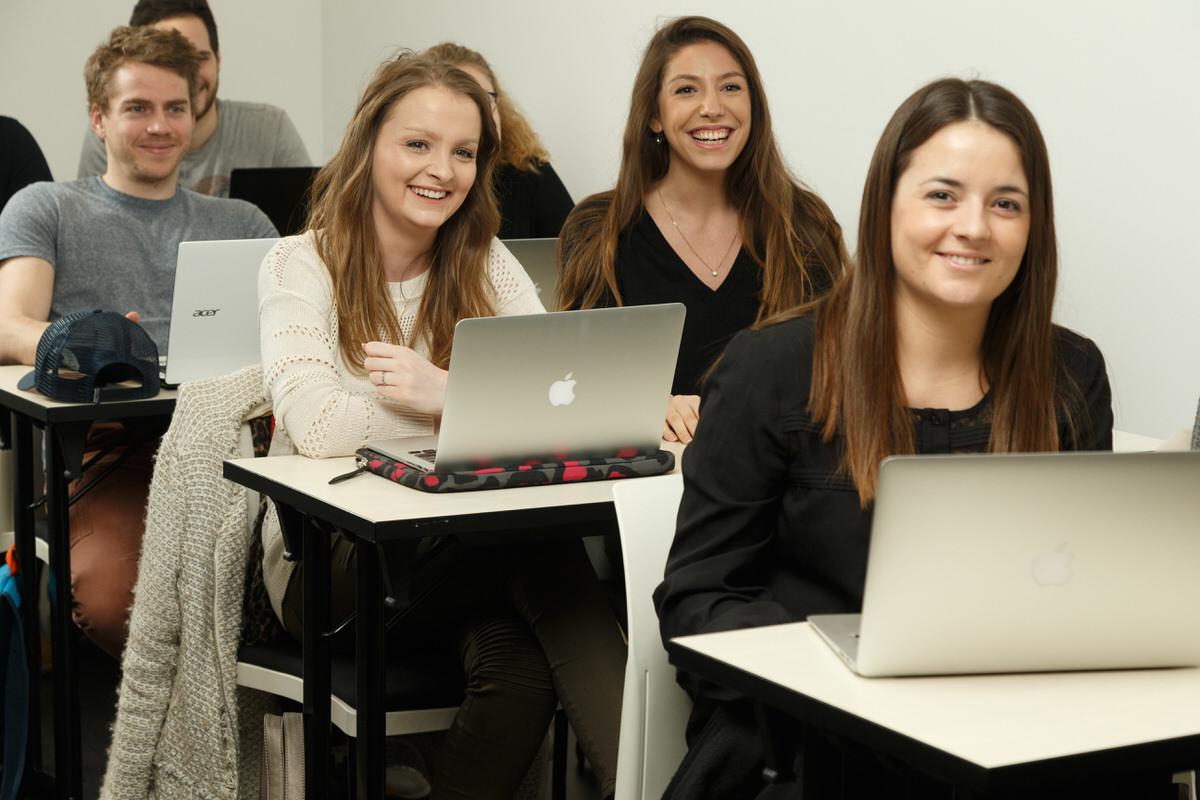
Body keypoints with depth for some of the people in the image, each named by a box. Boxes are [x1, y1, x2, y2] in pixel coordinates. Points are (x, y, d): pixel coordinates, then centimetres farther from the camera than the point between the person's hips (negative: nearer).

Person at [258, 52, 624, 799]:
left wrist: (446, 393, -21)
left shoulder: (486, 263, 9)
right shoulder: (300, 267, -4)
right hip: (326, 562, -3)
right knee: (541, 543, -31)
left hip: (460, 549, 3)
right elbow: (319, 428, -22)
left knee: (518, 657, -34)